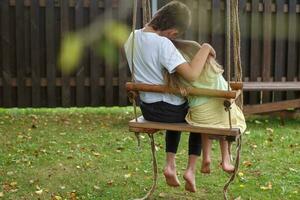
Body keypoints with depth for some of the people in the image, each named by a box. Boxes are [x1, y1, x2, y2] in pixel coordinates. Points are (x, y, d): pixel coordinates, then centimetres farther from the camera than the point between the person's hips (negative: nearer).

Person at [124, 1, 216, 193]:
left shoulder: (132, 38, -3)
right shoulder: (163, 44, -27)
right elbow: (191, 75, -35)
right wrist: (205, 48, -23)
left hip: (147, 108, 6)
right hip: (168, 109, -6)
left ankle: (170, 165, 27)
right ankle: (191, 170, 18)